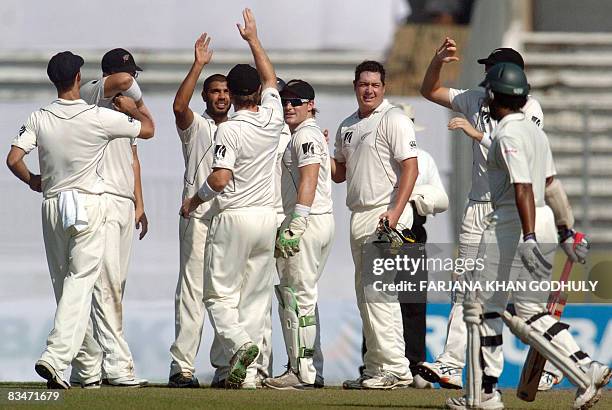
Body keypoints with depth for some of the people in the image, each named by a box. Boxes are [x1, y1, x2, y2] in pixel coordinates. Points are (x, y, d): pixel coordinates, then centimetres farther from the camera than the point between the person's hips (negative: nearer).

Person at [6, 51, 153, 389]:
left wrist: (31, 180, 15)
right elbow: (148, 129, 1)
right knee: (80, 282, -6)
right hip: (89, 206, -4)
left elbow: (13, 159, -4)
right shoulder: (100, 118, -10)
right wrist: (131, 108, 20)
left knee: (63, 282, 14)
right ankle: (56, 356, -21)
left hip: (52, 206, 4)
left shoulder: (39, 119, -3)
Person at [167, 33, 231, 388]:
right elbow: (180, 105, -16)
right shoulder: (195, 126, 5)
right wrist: (199, 65, -20)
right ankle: (182, 366, -13)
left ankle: (224, 363, 10)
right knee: (192, 290, -10)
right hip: (199, 216, -5)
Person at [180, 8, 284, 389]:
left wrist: (194, 200, -3)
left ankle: (240, 343, -24)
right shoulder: (272, 119, 3)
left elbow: (220, 178, -21)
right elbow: (270, 78, 21)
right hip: (267, 216, 5)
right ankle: (247, 372, 4)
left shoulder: (229, 130, -13)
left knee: (220, 293, 2)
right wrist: (254, 39, 32)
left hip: (234, 218, -5)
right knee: (255, 295, 9)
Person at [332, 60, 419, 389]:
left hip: (386, 215, -9)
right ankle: (376, 368, 13)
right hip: (359, 216, 9)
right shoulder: (348, 126, 19)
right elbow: (339, 173, 26)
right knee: (366, 297, 9)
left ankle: (395, 368, -14)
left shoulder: (393, 119, -7)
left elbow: (410, 168, -14)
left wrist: (395, 212, -24)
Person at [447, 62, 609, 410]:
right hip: (545, 221, 9)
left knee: (481, 306, 2)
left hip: (511, 225, -9)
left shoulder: (507, 135, -14)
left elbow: (523, 188, -23)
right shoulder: (536, 130, 12)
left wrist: (528, 238, -30)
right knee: (531, 312, 13)